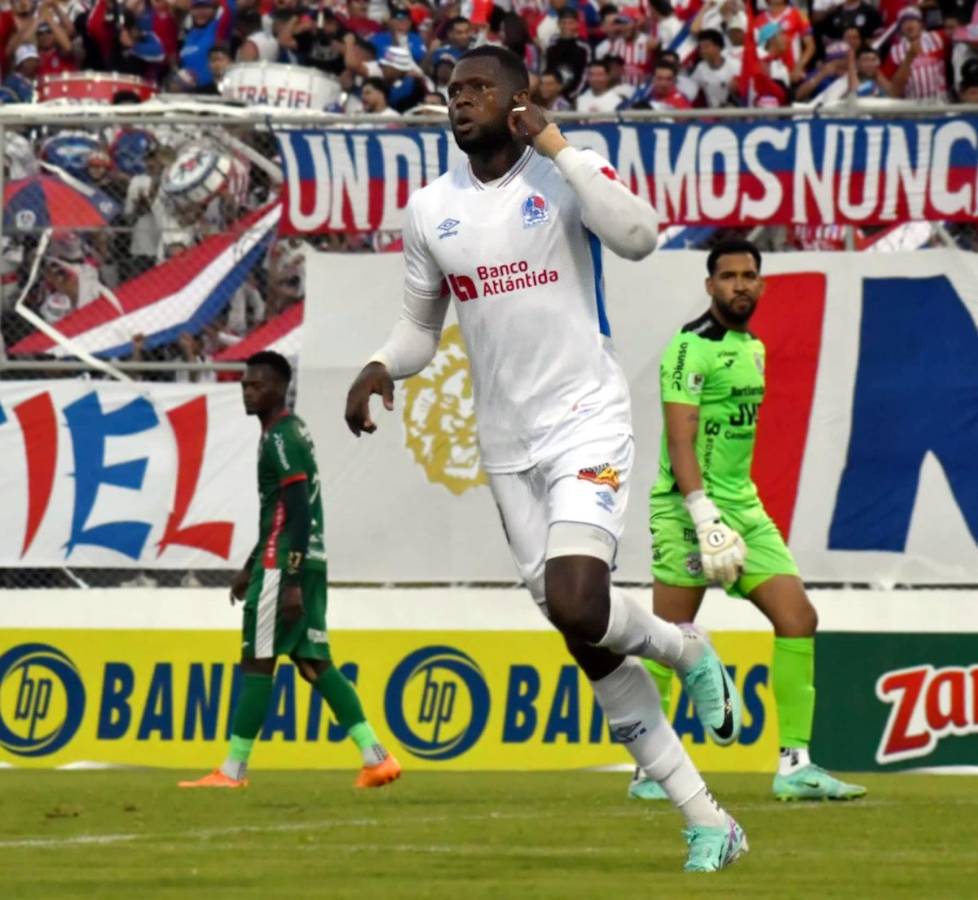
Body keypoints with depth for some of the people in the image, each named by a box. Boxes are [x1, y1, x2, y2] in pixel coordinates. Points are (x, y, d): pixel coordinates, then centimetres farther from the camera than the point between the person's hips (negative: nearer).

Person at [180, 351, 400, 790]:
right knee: (313, 662, 8)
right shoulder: (289, 433, 18)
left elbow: (299, 513, -19)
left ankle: (234, 770, -1)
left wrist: (291, 581, -22)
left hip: (286, 565, -10)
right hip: (308, 563, 10)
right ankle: (375, 756, 3)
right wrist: (251, 567, 29)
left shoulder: (282, 438, -13)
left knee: (257, 661, -5)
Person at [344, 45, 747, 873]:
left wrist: (554, 146, -24)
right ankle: (706, 820, 11)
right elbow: (421, 325, 16)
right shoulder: (432, 209, 7)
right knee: (588, 642, 3)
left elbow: (638, 238, -25)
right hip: (508, 443, 5)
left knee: (577, 607, -24)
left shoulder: (568, 171, -6)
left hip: (587, 422, -5)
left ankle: (688, 650, 11)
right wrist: (380, 369, -5)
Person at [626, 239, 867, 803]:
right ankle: (650, 771, 4)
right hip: (689, 506, -8)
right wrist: (705, 516, -27)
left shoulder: (753, 347, 16)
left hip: (744, 508, 8)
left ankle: (795, 766, -1)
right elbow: (680, 440, -18)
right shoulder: (692, 348, -11)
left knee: (799, 619, -2)